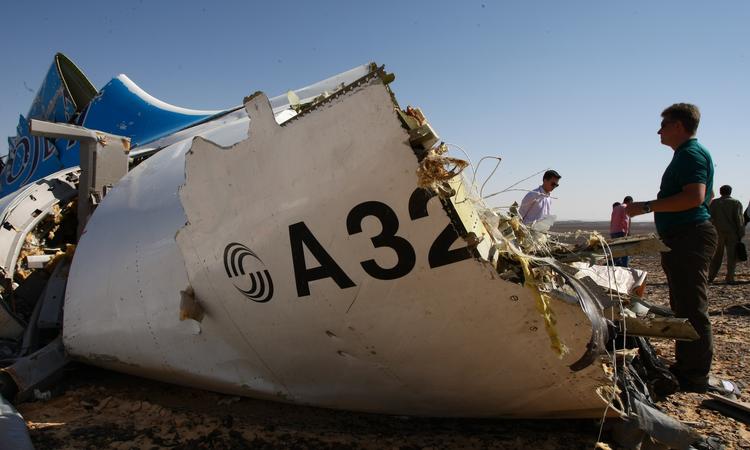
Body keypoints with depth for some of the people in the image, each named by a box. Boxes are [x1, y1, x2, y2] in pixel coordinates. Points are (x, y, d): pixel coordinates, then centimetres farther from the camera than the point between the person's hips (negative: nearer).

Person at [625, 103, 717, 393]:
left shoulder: (691, 154, -12)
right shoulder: (690, 153, 20)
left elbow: (695, 197, -26)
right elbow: (707, 196, 28)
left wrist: (646, 206, -23)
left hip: (689, 238, -11)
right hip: (684, 238, 11)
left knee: (691, 307, -7)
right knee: (684, 305, 16)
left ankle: (696, 376, -1)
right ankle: (686, 365, 25)